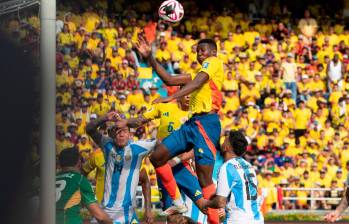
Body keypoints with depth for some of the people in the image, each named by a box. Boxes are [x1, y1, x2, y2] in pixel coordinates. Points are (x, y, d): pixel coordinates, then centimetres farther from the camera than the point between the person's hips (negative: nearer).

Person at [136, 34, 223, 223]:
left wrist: (171, 97, -30)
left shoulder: (214, 62, 1)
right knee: (157, 157, 4)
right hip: (192, 122, 9)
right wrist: (150, 58, 20)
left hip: (206, 122, -9)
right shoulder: (199, 73, 28)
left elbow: (197, 83, -17)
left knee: (205, 178, -13)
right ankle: (178, 203, 11)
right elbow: (169, 80, 27)